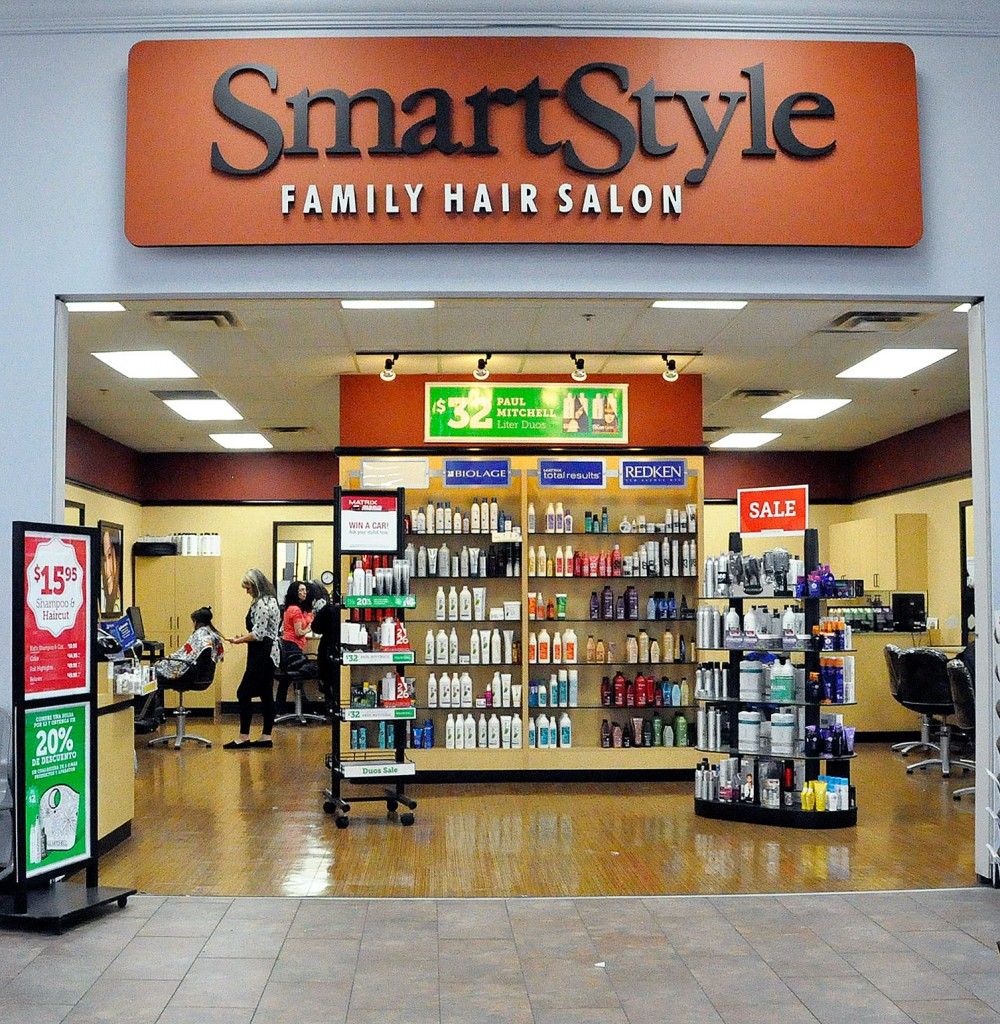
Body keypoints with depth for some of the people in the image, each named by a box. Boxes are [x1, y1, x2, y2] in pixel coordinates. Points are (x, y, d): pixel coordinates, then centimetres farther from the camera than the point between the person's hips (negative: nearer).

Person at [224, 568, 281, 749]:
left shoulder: (261, 604, -16)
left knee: (244, 693, -8)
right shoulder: (271, 600, 16)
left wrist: (239, 640, -8)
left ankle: (243, 737, -6)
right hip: (270, 653, 11)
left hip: (262, 654, -11)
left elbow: (258, 634, -20)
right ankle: (266, 736, 11)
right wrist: (246, 636, 13)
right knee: (266, 694, 10)